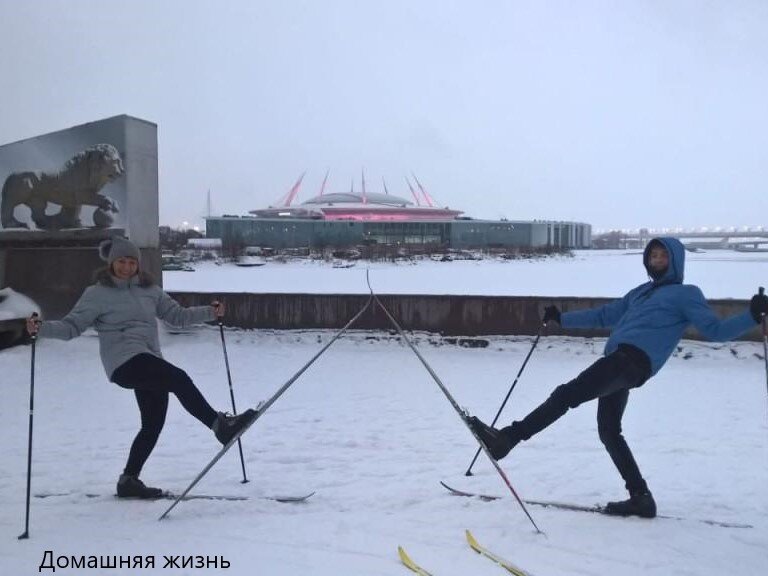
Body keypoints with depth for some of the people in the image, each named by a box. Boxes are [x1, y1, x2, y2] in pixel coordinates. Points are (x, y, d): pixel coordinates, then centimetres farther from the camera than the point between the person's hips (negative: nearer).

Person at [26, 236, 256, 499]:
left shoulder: (150, 290, 16)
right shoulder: (97, 293, 1)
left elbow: (177, 315, 18)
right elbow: (72, 326, -2)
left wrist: (209, 312, 8)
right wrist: (42, 328, -18)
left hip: (149, 362, 7)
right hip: (124, 361, -7)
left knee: (153, 423, 6)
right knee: (180, 379, -24)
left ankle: (129, 480, 19)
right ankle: (221, 425, -18)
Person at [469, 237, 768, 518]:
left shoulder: (686, 294, 9)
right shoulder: (641, 292, 31)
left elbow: (715, 330, 2)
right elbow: (604, 315, 36)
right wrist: (561, 318, 38)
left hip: (633, 359, -8)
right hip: (619, 361, 8)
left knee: (567, 394, -20)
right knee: (609, 431, 7)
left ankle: (508, 438, -27)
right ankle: (640, 497, 12)